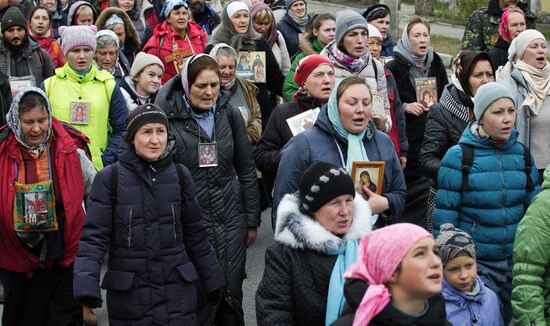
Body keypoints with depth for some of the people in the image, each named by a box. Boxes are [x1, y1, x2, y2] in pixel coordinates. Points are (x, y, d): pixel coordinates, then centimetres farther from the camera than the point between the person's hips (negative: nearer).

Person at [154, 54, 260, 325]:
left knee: (232, 296, 9)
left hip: (232, 221, 3)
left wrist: (252, 220, 8)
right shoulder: (167, 117, -7)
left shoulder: (229, 114, 4)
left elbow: (246, 170, 9)